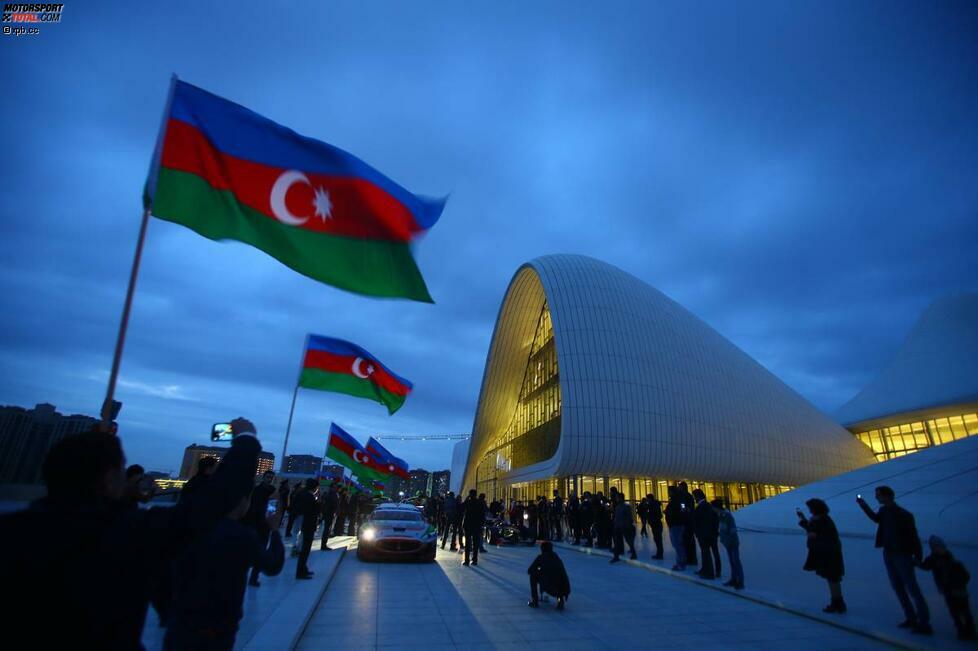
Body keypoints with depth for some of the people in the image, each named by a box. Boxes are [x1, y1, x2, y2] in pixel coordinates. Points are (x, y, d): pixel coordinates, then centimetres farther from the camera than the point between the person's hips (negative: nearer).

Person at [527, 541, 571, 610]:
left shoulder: (541, 557, 8)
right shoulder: (558, 558, 21)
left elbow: (529, 571, 15)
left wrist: (537, 571, 36)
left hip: (550, 589, -4)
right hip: (564, 590, 4)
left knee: (533, 575, 17)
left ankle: (535, 601, 18)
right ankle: (561, 600, 12)